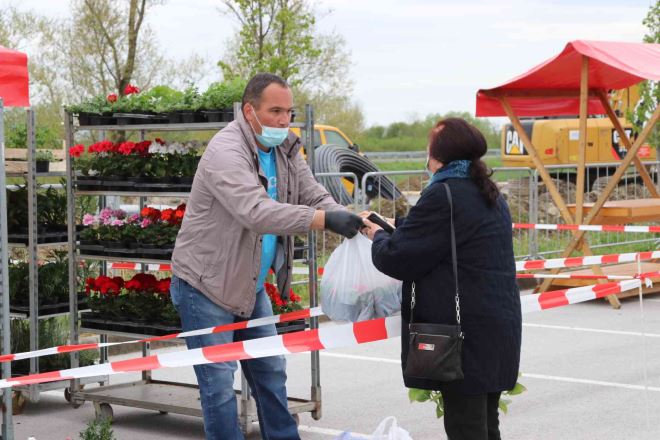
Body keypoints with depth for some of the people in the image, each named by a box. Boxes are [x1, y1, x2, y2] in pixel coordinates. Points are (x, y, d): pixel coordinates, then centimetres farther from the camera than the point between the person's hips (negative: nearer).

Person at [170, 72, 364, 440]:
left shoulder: (286, 148, 2)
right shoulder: (226, 151, -24)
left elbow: (316, 197, 0)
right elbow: (255, 211, -38)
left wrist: (355, 222, -21)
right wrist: (326, 220, -44)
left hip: (251, 286, 8)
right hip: (206, 286, -8)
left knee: (271, 374, 15)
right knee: (220, 385, -3)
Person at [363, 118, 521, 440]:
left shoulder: (443, 196, -15)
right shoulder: (488, 195, 15)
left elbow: (396, 259, -13)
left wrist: (377, 236, 7)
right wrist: (394, 226, 27)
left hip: (466, 335, -9)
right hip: (497, 326, 9)